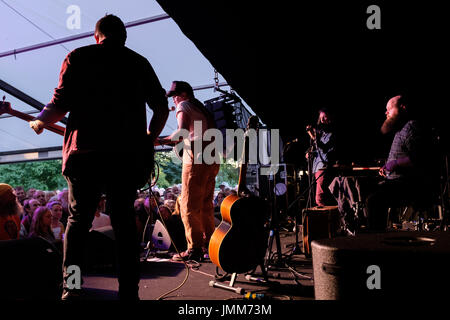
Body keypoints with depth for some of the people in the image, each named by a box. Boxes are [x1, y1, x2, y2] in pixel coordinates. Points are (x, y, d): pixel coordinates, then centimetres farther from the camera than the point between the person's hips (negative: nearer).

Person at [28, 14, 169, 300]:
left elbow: (61, 104, -1)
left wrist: (39, 123, 18)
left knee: (78, 220, 10)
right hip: (128, 155, 1)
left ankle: (71, 289, 5)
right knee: (124, 221, 8)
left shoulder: (78, 57, 7)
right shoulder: (139, 62, 13)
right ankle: (129, 291, 9)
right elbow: (162, 108, 9)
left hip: (86, 152, -1)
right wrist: (150, 139, 24)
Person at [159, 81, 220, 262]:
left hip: (196, 159, -8)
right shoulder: (202, 108, 24)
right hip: (212, 159, 9)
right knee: (205, 204, 15)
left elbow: (183, 131, -16)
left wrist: (161, 141, -13)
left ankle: (194, 249, -7)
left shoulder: (184, 106, 1)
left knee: (189, 206, -6)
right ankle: (208, 243, 19)